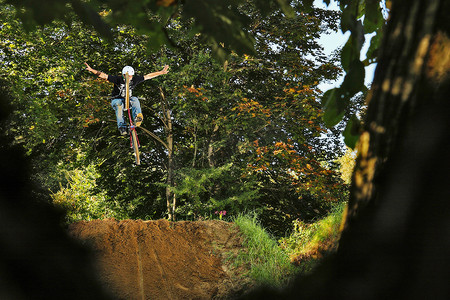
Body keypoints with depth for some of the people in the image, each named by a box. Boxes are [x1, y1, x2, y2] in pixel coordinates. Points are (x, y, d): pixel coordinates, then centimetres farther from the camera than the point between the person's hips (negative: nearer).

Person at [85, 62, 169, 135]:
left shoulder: (134, 80, -10)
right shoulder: (118, 79, -18)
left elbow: (147, 76, -4)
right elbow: (103, 75, -24)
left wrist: (161, 72, -3)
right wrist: (91, 70, -36)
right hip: (116, 99, -2)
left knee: (135, 99, -30)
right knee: (119, 104, -37)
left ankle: (138, 118, -51)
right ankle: (122, 127, -47)